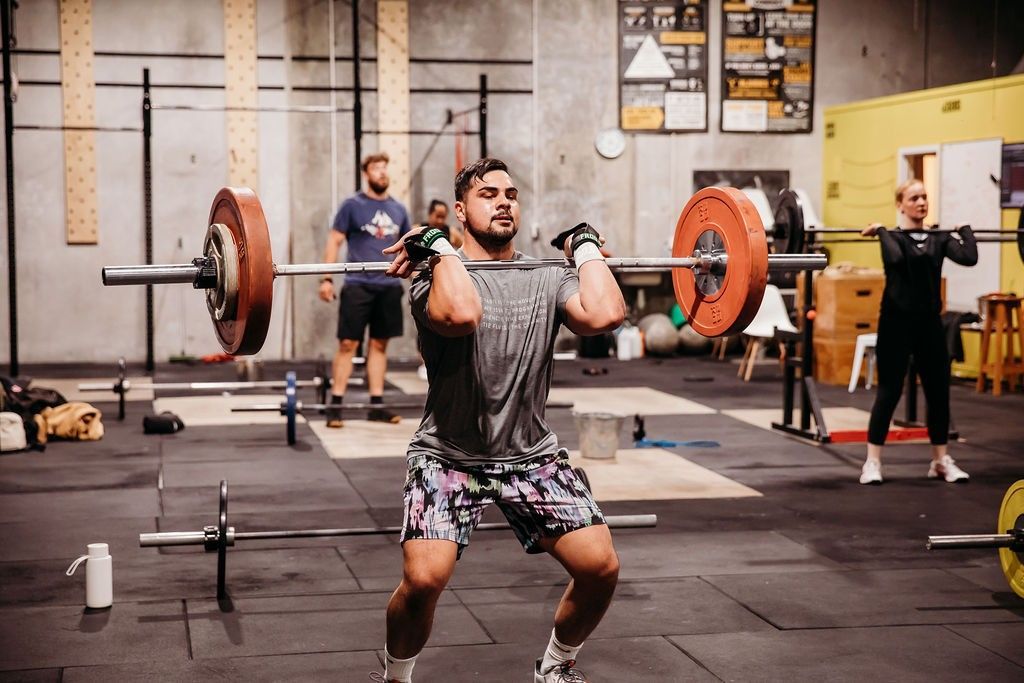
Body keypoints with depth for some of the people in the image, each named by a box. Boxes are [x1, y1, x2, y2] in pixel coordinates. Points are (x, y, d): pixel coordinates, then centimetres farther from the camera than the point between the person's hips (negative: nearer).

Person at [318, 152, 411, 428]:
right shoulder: (352, 205, -1)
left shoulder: (398, 209, 11)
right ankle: (335, 405, -1)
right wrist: (327, 278, -10)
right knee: (348, 344, -5)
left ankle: (376, 404, 14)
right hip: (358, 285, -4)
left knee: (379, 344, 9)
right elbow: (334, 241, -2)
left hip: (389, 286, 4)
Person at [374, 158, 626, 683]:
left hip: (531, 456, 4)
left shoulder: (547, 279, 4)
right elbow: (462, 315, -34)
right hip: (449, 457, -4)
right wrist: (440, 247, -20)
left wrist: (586, 246, -5)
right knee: (423, 579, -24)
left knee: (600, 567, -8)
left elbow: (605, 314, -18)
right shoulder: (438, 277, -8)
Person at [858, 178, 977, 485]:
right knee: (889, 392, -4)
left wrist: (965, 230, 3)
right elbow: (894, 258, -27)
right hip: (897, 321, -4)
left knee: (938, 391, 8)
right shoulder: (893, 236, -3)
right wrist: (879, 231, -16)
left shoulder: (939, 238, 7)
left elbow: (969, 257, -11)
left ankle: (941, 460, 20)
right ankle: (872, 462, 2)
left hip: (929, 322, 5)